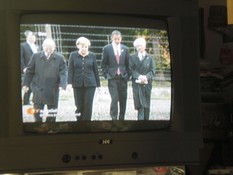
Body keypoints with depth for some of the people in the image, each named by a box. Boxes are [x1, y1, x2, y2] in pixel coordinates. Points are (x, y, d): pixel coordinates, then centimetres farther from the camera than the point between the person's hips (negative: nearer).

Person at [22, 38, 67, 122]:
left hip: (53, 90, 0)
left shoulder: (59, 58, -1)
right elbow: (29, 71, 7)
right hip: (38, 89, 0)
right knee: (37, 112, 0)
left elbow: (63, 72, -7)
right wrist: (26, 84, 3)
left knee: (52, 114, 9)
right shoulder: (36, 56, 3)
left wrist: (62, 85, -21)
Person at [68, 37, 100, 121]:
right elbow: (70, 70, 1)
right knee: (79, 105, 4)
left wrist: (98, 84, 7)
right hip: (78, 84, 0)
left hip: (90, 84, 0)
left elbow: (95, 70, 7)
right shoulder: (73, 55, 3)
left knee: (88, 105, -4)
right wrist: (70, 82, -8)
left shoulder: (92, 56, 4)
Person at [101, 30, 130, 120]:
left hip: (123, 78, 3)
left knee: (123, 99, 5)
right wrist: (106, 75, -4)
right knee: (114, 99, -12)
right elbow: (103, 64, 4)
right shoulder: (106, 48, 1)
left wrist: (127, 75, 5)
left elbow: (128, 64, 12)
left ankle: (121, 118, 16)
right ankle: (114, 118, -9)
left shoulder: (125, 49, 8)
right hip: (112, 78, -3)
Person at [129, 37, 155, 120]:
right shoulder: (132, 57, 10)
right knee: (140, 104, -12)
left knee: (146, 104, 4)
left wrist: (146, 77, -16)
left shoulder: (150, 57, 11)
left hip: (147, 83, 1)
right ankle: (140, 118, -15)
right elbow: (131, 70, 0)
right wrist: (139, 77, -17)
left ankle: (146, 119, 11)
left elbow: (152, 70, 3)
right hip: (137, 83, -1)